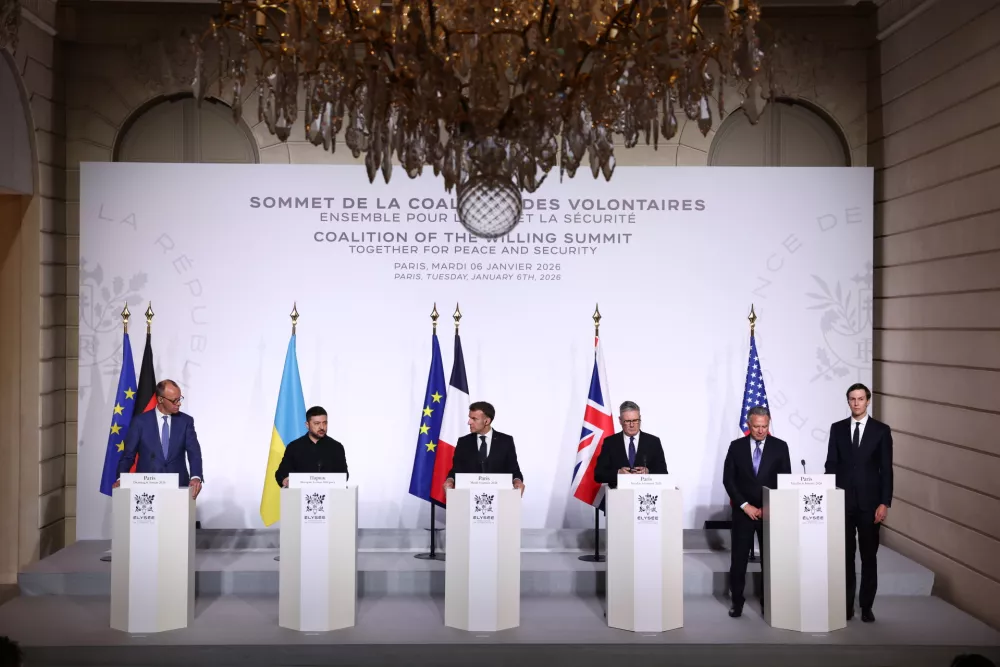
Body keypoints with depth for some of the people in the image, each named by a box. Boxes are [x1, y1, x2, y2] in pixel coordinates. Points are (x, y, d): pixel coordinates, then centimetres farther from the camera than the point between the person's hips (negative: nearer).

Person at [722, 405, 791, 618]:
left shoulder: (780, 446, 0)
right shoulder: (736, 446, 0)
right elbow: (728, 479, -1)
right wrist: (745, 505, -9)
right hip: (743, 511, 0)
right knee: (739, 558, 2)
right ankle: (736, 601, 14)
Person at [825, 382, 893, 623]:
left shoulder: (881, 430, 0)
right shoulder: (837, 428, 6)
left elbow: (886, 469, -2)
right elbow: (831, 464, 7)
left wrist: (885, 503, -8)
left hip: (869, 502, -1)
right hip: (843, 500, 1)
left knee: (869, 556, 5)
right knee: (845, 555, 5)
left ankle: (866, 606, 14)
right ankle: (846, 605, 13)